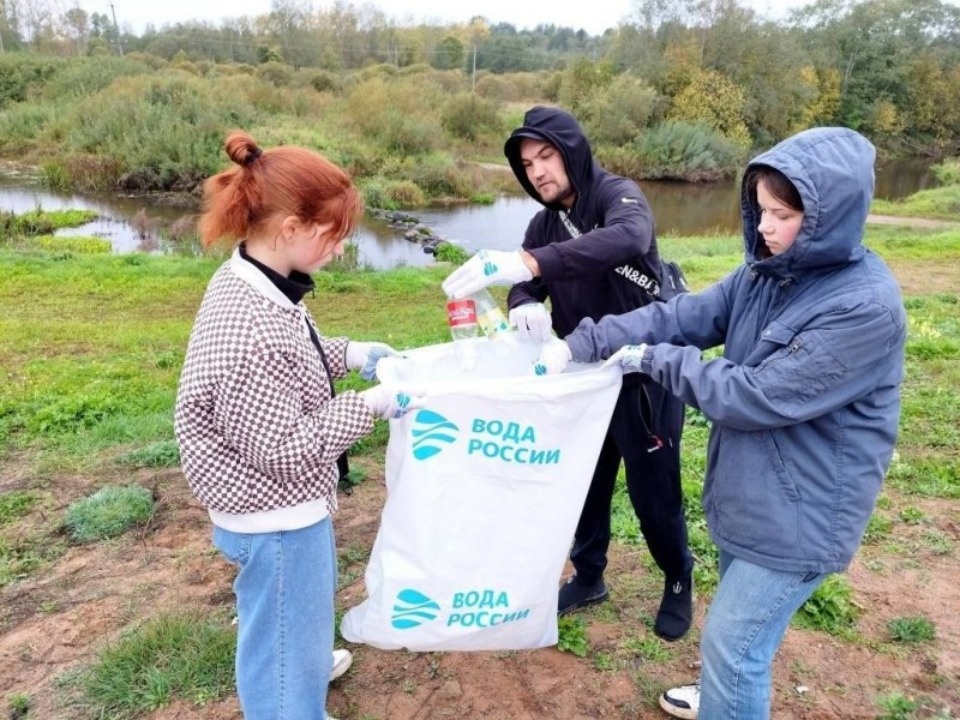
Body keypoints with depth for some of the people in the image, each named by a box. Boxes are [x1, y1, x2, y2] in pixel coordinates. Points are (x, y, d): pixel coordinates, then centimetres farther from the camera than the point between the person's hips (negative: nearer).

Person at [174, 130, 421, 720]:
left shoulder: (253, 282, -5)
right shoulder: (248, 329, -34)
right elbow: (281, 448, -27)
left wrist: (347, 353, 0)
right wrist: (371, 405, -22)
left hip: (285, 504, 10)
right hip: (275, 518, -10)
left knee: (304, 608, 36)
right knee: (285, 637, 14)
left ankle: (308, 663, 64)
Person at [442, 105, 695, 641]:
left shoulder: (618, 194, -16)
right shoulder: (544, 224, 6)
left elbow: (629, 238, -39)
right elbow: (525, 285, -1)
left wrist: (528, 261, -51)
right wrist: (526, 308, -28)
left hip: (645, 369, -6)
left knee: (653, 489, 6)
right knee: (586, 480, 16)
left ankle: (679, 582, 32)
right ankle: (589, 576, 38)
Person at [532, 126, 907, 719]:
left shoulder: (866, 308, -26)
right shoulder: (768, 271, -1)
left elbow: (756, 397, -27)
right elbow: (683, 315, -5)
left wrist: (655, 359, -18)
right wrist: (581, 343, -15)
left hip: (800, 511, -8)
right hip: (746, 490, 8)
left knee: (732, 642, 4)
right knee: (739, 629, 28)